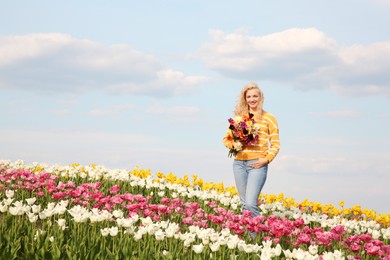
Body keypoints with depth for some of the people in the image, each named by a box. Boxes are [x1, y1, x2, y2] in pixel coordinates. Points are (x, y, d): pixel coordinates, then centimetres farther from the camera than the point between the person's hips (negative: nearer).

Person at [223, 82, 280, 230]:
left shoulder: (268, 118, 4)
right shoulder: (239, 117, 14)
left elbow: (275, 144, 3)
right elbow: (227, 138, 16)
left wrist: (266, 159, -11)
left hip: (257, 164, -4)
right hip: (239, 163, 4)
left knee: (250, 204, -16)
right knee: (244, 204, 8)